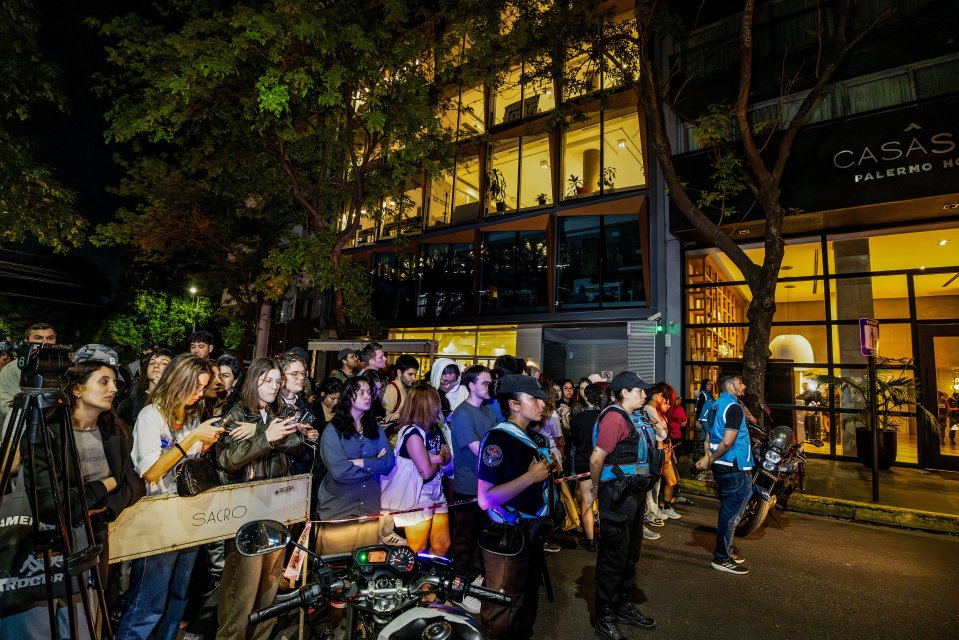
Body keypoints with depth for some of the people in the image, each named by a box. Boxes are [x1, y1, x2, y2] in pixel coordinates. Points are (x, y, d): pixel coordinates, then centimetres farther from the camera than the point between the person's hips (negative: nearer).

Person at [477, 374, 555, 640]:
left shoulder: (535, 438, 8)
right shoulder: (497, 439, -21)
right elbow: (485, 499, -28)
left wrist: (548, 471, 6)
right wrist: (531, 476, -25)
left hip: (533, 535, 9)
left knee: (528, 602, 24)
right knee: (502, 615, 6)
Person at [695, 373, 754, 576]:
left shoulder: (716, 405, 12)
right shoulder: (734, 407, -17)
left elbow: (710, 437, 15)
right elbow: (727, 441, -24)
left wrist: (708, 457, 7)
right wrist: (711, 460, -13)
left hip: (721, 468, 9)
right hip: (735, 469, -9)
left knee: (727, 511, 19)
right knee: (731, 514, 0)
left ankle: (725, 551, 31)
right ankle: (722, 559, 8)